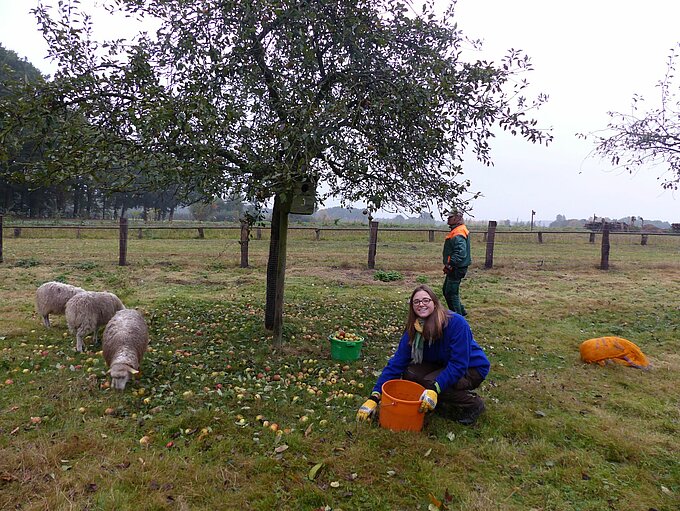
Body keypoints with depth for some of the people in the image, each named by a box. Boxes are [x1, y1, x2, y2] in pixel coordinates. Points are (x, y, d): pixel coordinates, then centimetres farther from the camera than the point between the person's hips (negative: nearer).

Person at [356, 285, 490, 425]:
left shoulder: (456, 323, -28)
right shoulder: (414, 330, -12)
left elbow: (459, 364, -30)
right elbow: (396, 362, -15)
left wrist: (435, 389, -41)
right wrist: (374, 397, -22)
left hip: (472, 369, -6)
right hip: (443, 366, 6)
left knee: (430, 383, -28)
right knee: (409, 374, -17)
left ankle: (473, 404, -5)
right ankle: (448, 404, 3)